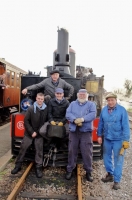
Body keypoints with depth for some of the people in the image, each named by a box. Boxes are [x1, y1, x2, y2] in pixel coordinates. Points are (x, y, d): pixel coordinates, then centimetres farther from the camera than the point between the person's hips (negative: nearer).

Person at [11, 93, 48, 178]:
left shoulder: (46, 109, -7)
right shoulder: (31, 108, -10)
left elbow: (46, 121, -1)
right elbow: (26, 121, -8)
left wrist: (37, 132, -4)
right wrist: (32, 132, -13)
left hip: (39, 133, 0)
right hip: (29, 132, 0)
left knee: (39, 150, 2)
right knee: (23, 148, 6)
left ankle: (38, 168, 15)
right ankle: (18, 166, 22)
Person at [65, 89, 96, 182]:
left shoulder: (91, 104, 8)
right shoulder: (72, 104, 13)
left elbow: (93, 115, -9)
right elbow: (68, 114, -1)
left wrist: (82, 119, -22)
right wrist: (75, 120, -20)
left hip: (86, 131, -1)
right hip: (73, 131, 2)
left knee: (87, 152, 2)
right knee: (72, 151, 9)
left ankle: (88, 171, 18)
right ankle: (70, 170, 23)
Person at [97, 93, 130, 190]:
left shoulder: (122, 110, -13)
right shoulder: (104, 110, 0)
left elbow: (125, 126, -13)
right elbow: (101, 123, 7)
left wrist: (126, 140, -14)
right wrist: (99, 135, 8)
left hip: (118, 139, -5)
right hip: (107, 138, 5)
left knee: (118, 160, 5)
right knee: (106, 157, 18)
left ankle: (117, 181, 20)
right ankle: (110, 174, 39)